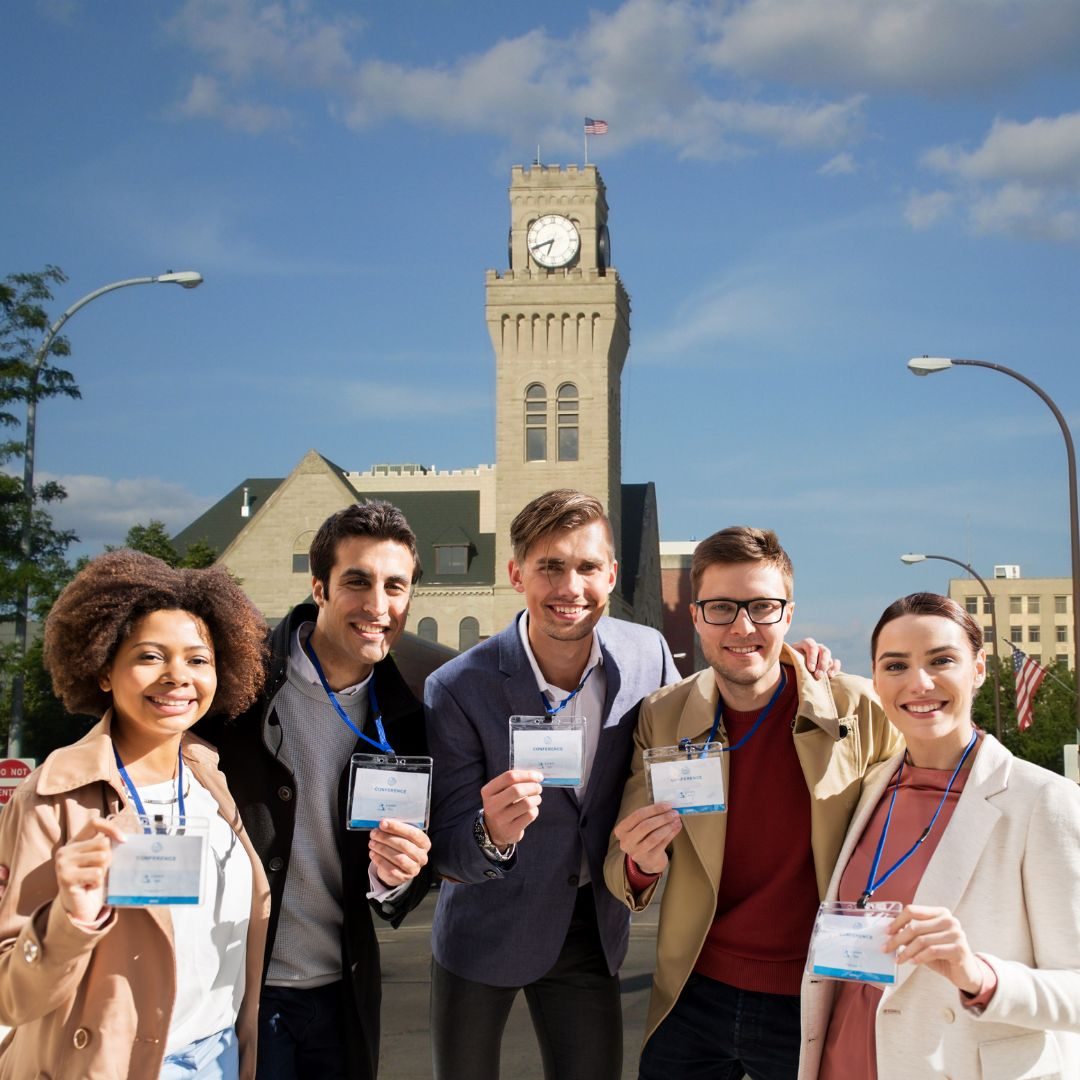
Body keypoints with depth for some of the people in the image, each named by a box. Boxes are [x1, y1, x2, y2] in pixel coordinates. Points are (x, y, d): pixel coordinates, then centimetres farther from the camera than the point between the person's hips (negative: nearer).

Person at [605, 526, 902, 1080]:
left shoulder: (863, 711, -13)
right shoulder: (660, 717, -5)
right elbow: (623, 877, -2)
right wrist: (641, 865, -25)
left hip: (814, 1011, -2)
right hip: (694, 998, 2)